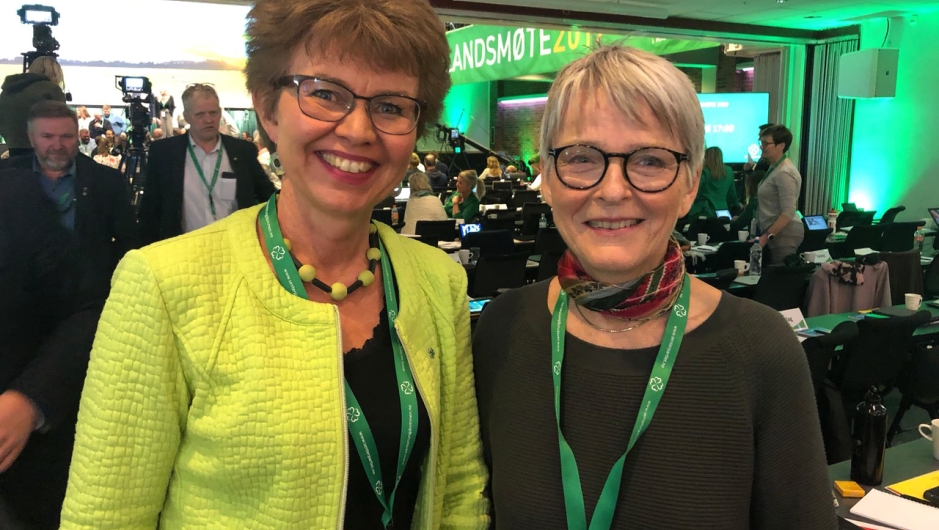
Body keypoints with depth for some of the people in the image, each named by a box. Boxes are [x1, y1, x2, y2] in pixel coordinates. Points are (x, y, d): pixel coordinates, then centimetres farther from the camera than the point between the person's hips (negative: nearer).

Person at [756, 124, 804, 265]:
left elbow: (788, 212, -23)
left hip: (784, 234, -10)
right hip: (776, 233, 10)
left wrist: (767, 236, -26)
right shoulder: (774, 167, 14)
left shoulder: (784, 173, -18)